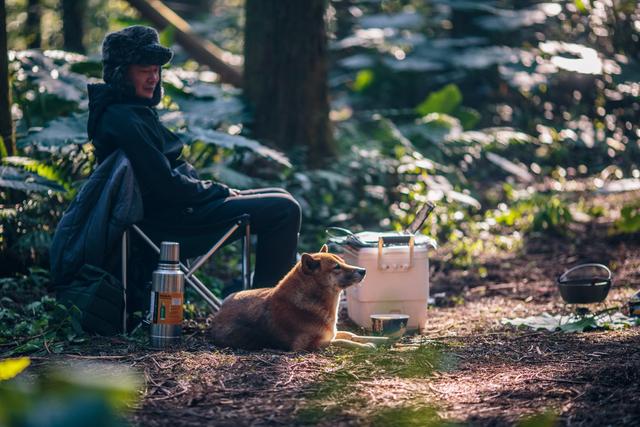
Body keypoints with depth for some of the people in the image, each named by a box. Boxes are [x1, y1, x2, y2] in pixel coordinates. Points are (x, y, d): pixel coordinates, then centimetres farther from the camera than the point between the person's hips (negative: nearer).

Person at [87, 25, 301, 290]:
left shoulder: (135, 110, 13)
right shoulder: (123, 121, -20)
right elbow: (165, 185, -23)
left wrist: (219, 191, 5)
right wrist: (219, 191, -10)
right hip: (165, 223, -11)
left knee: (281, 202, 17)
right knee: (284, 210, -13)